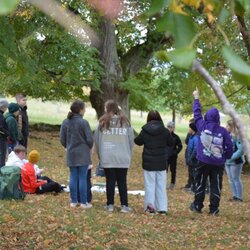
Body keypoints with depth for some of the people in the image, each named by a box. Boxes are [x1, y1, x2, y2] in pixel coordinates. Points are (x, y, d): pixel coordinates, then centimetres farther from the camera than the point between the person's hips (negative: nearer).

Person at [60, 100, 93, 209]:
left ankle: (74, 201, 14)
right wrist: (89, 147, 10)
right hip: (83, 154, -5)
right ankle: (83, 202, 5)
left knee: (73, 177, 10)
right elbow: (89, 139, -11)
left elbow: (62, 139, 4)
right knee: (82, 178, 1)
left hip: (71, 154, 5)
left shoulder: (65, 122, 1)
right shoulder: (83, 122, -14)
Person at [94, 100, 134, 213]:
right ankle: (124, 205, 5)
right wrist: (129, 155, 15)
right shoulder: (125, 122, 1)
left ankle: (110, 204, 10)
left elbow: (97, 140, 4)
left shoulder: (102, 123, -1)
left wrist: (100, 155, 15)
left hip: (107, 158, 0)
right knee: (122, 181, 6)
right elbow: (131, 140, 5)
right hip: (123, 158, 1)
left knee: (110, 181, 7)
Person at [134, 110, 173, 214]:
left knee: (150, 184, 7)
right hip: (161, 163, 1)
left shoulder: (144, 131, -9)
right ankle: (162, 207, 8)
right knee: (161, 185, 9)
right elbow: (171, 143, 4)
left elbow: (138, 142, 6)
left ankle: (150, 204, -6)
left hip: (148, 162, -1)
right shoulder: (165, 131, -7)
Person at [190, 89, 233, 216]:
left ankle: (197, 206, 21)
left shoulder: (202, 126, -6)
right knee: (216, 186, 5)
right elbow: (229, 146, -7)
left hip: (203, 162, 1)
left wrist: (196, 98, 19)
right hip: (218, 163, -1)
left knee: (200, 184, 14)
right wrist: (227, 157, 11)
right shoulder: (223, 131, -9)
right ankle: (214, 209, 5)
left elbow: (197, 113, 8)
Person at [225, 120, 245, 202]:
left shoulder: (236, 136, -16)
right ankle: (235, 196, 22)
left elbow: (241, 149, -22)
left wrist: (232, 157, -21)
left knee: (236, 179, -1)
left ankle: (239, 197, 8)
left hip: (235, 162, -8)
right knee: (231, 179, 13)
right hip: (227, 162, 8)